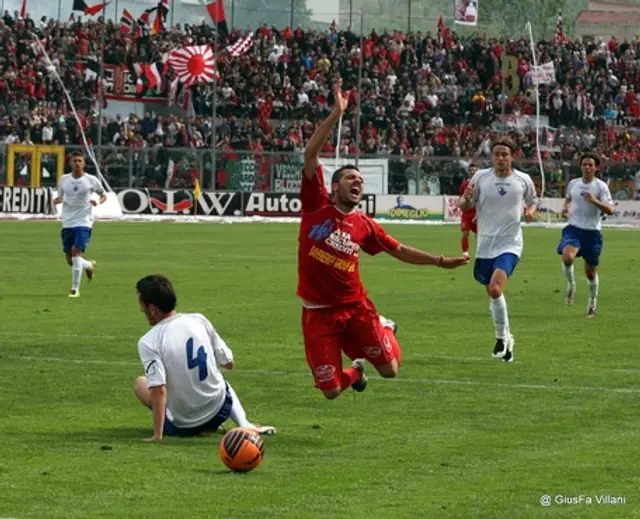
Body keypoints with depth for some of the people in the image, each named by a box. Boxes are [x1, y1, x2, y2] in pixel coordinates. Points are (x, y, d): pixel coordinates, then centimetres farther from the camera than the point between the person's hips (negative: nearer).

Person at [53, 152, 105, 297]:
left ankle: (75, 289, -12)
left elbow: (103, 195, 10)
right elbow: (60, 197, 16)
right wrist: (57, 200, -8)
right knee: (70, 260, 8)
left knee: (76, 253, -19)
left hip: (84, 222, -4)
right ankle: (89, 266, 41)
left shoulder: (91, 180, -3)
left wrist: (98, 201, -13)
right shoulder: (64, 179, 5)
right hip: (67, 223, 4)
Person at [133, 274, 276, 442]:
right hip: (218, 411, 3)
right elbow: (229, 363, 4)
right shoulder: (199, 320, -4)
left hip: (181, 426, -3)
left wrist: (158, 435, -21)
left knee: (140, 383, 24)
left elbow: (159, 389, -24)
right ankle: (244, 424, 12)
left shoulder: (148, 343, -17)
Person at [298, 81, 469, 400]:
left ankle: (385, 329, 31)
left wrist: (441, 262, 15)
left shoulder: (364, 226, 3)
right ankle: (356, 371, 36)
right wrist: (336, 114, -20)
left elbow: (400, 251, 17)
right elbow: (310, 154, -14)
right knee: (331, 391, -4)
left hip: (355, 306, 2)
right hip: (318, 312, -2)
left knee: (390, 370, -5)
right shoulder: (316, 206, -6)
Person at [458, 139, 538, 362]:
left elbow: (533, 200, 17)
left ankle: (502, 337, -4)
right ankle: (505, 337, 29)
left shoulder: (523, 180, -1)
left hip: (510, 245, -3)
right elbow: (464, 206, 5)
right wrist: (466, 199, -17)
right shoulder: (480, 177, -1)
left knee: (495, 289, -22)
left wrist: (531, 210, -5)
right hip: (485, 245, 3)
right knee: (492, 294, 10)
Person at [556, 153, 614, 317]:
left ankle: (592, 301, 32)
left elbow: (610, 210, -13)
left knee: (590, 271, 8)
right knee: (567, 257, -28)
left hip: (592, 232, -1)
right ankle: (571, 284, 1)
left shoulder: (601, 186, -6)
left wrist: (595, 201, -29)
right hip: (574, 229, 1)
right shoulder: (573, 183, 6)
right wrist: (565, 208, 7)